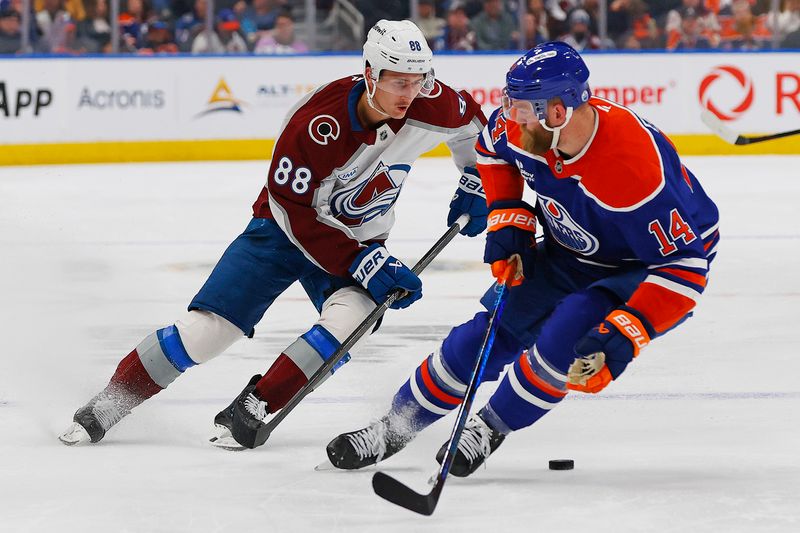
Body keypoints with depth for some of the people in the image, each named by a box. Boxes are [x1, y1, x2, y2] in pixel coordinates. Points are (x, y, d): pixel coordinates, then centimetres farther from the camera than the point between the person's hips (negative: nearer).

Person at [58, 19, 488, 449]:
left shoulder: (428, 107, -19)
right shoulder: (315, 125, -32)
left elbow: (471, 122, 7)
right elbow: (300, 219, -25)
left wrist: (473, 186, 3)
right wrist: (363, 265, -28)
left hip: (359, 238, 3)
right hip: (284, 230, -3)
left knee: (351, 316, -28)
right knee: (208, 328, -10)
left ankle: (251, 409, -15)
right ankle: (109, 403, 9)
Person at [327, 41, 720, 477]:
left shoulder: (636, 170, -41)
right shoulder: (522, 127, -21)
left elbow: (685, 265, -35)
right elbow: (492, 150, 6)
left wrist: (623, 337, -41)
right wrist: (507, 222, -4)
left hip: (643, 270, -6)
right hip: (569, 252, 6)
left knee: (565, 337, -27)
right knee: (489, 333, 2)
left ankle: (490, 430, -2)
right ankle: (394, 428, 19)